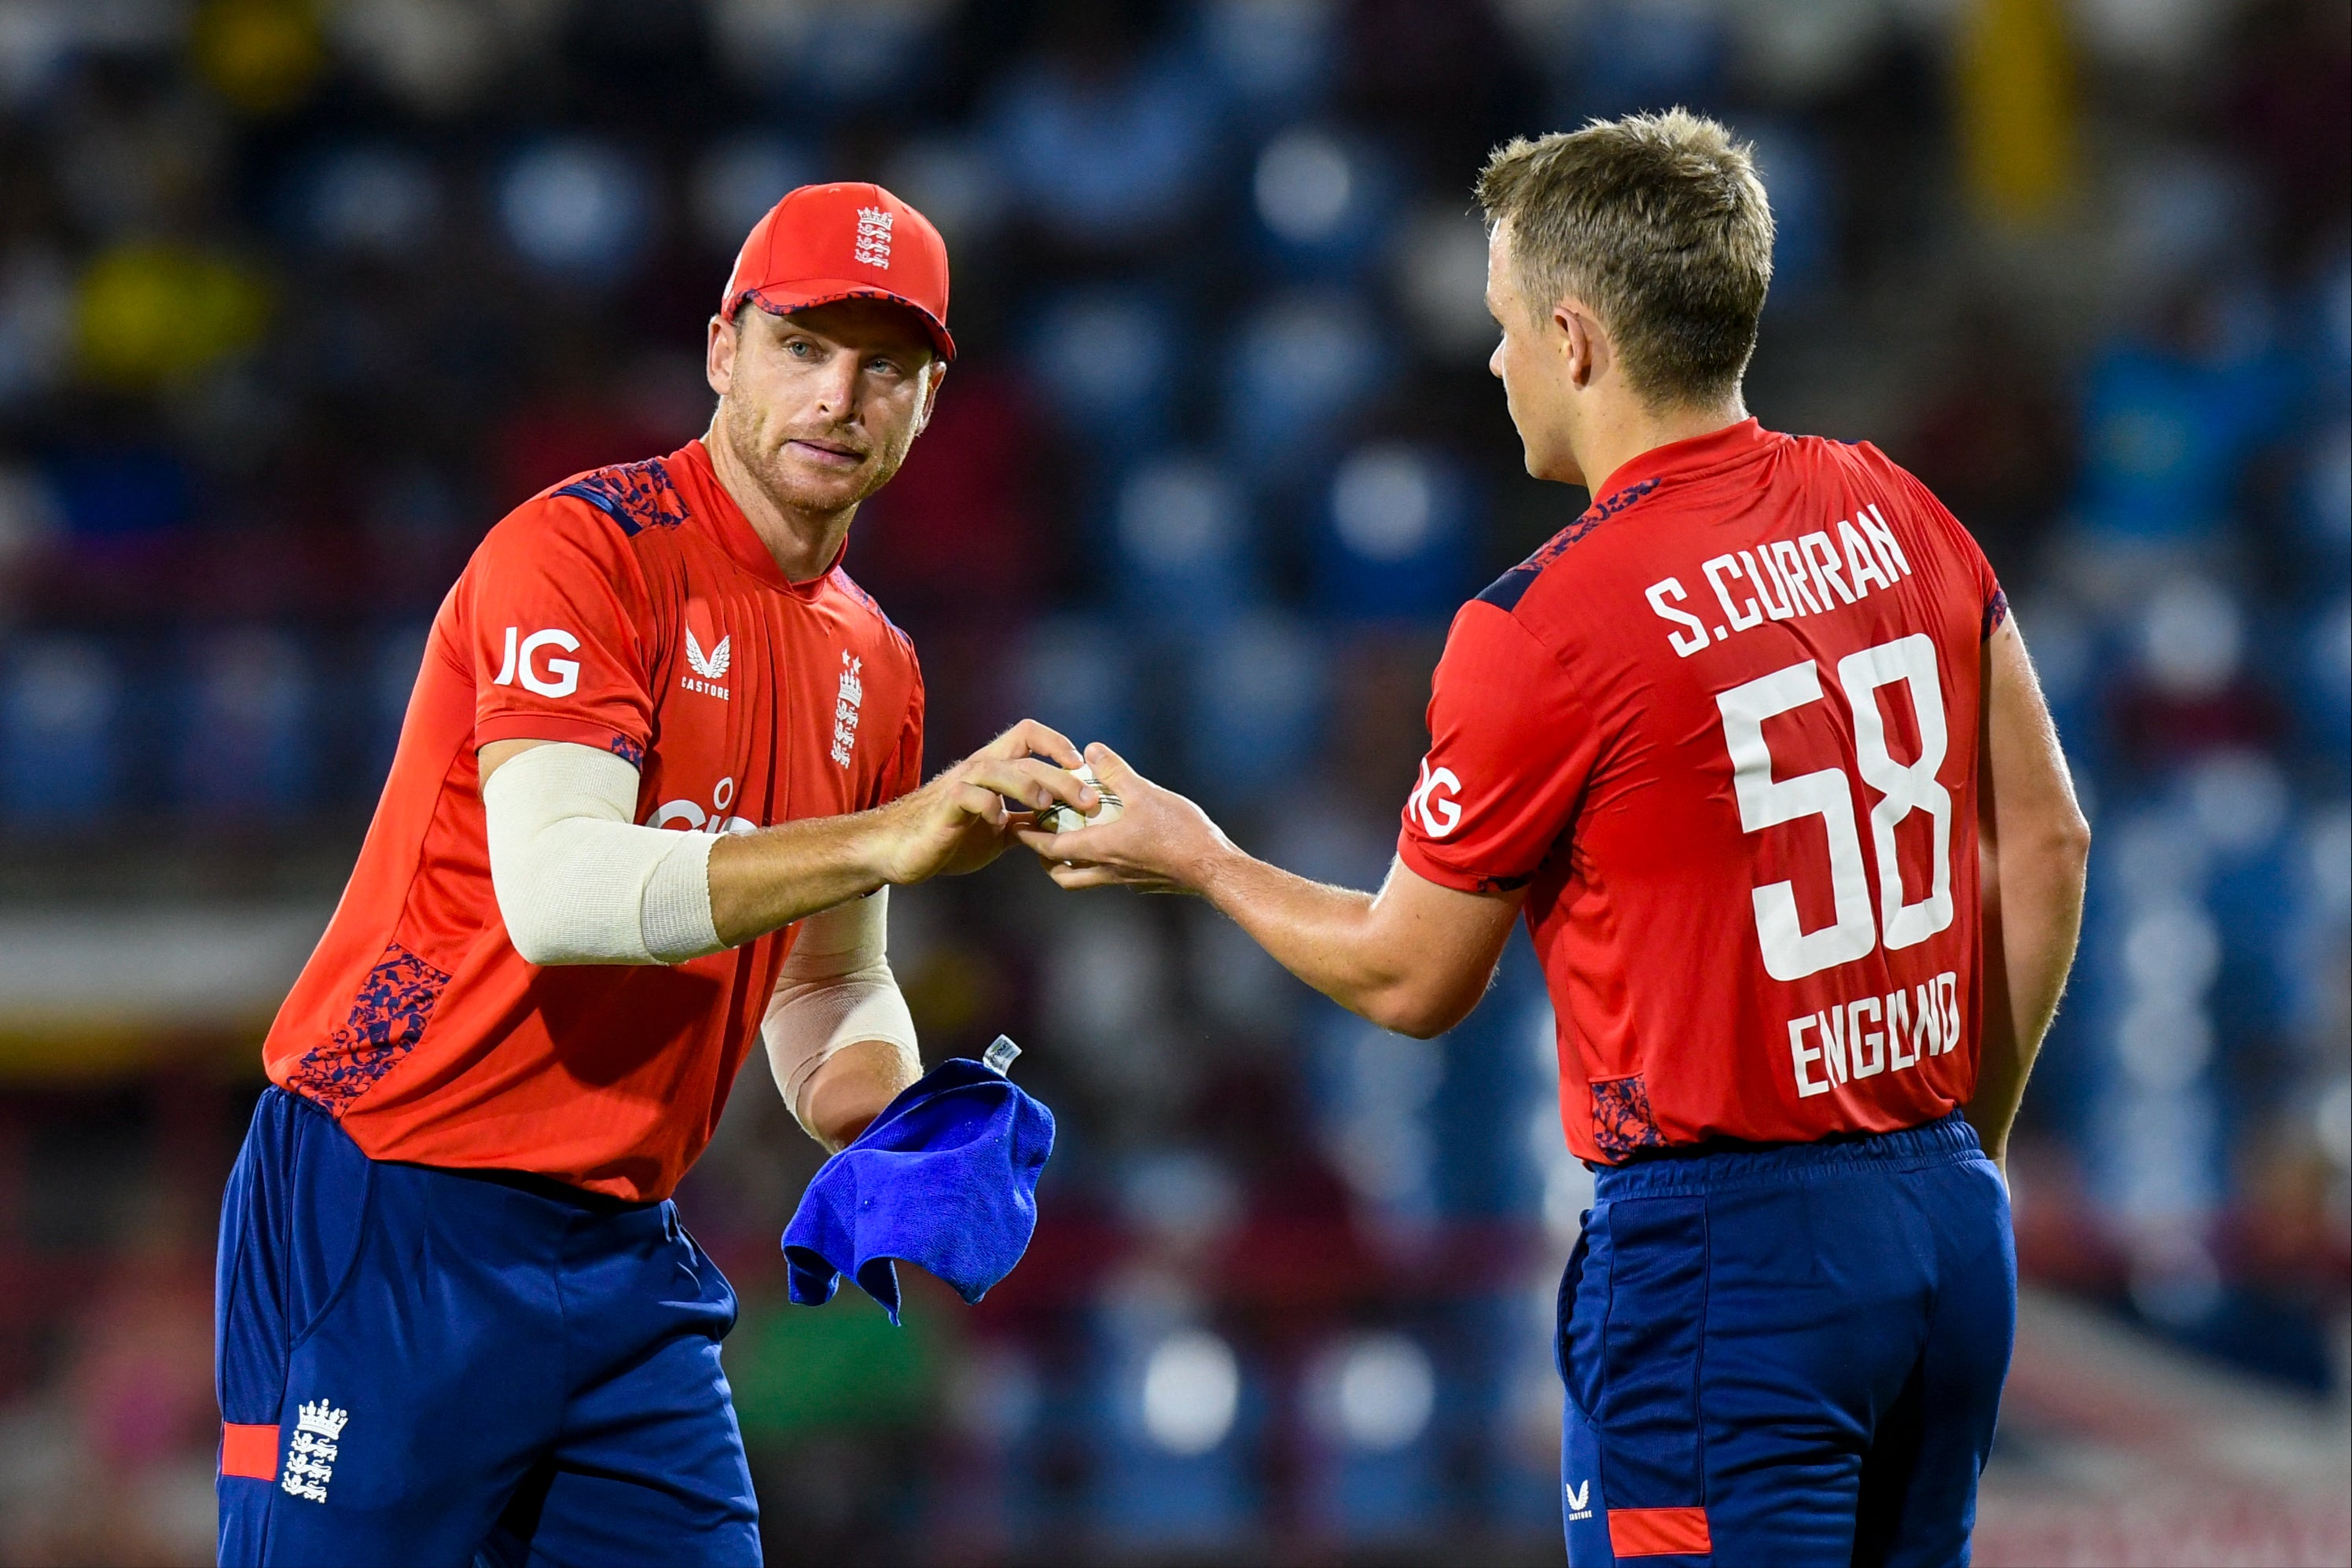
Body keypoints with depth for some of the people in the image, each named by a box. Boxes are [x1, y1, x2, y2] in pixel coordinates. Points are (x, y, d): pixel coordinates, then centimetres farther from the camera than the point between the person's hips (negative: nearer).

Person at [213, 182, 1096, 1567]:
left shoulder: (874, 668, 12)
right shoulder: (584, 552, -12)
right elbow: (554, 893, -26)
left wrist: (898, 1126, -1)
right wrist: (887, 840, -32)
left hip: (622, 1248, 7)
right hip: (391, 1217, -7)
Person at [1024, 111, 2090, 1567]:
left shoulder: (1540, 630, -13)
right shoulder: (1900, 518, 5)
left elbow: (1412, 980, -1)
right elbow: (2046, 842, 11)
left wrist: (1197, 857, 16)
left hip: (1718, 1249, -7)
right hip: (1952, 1224, 7)